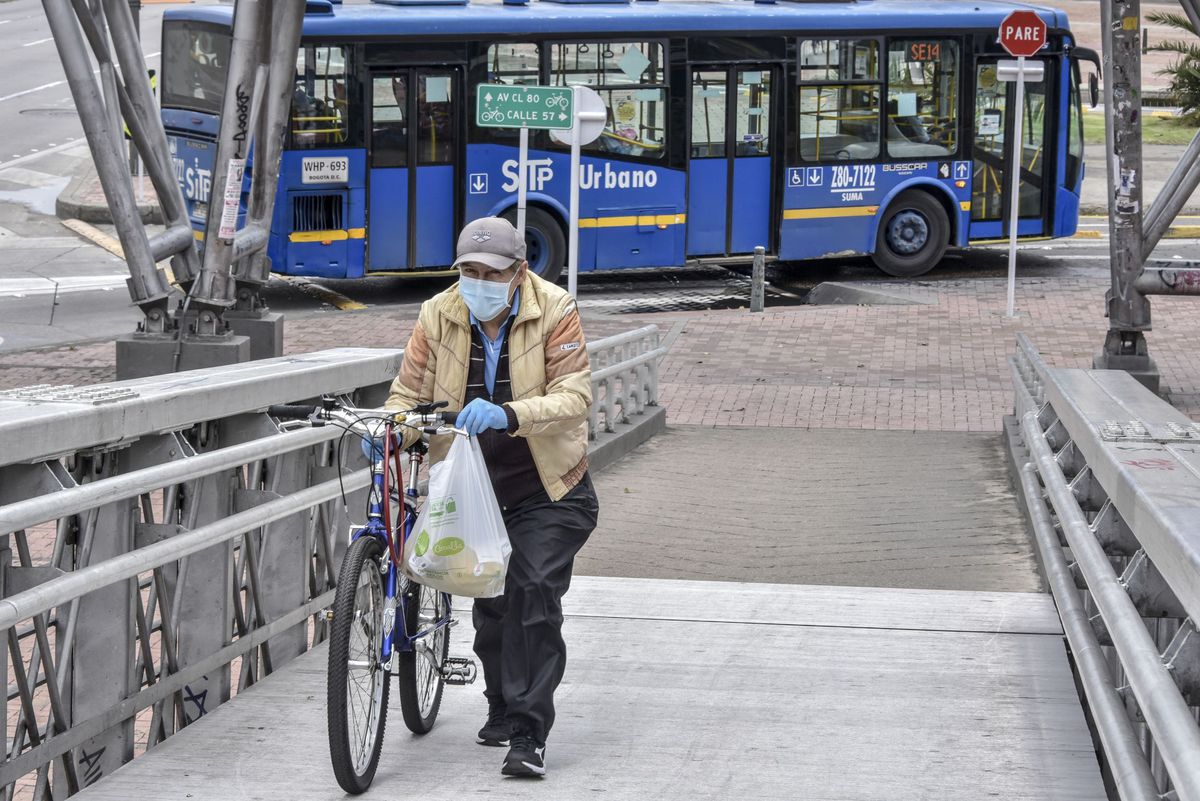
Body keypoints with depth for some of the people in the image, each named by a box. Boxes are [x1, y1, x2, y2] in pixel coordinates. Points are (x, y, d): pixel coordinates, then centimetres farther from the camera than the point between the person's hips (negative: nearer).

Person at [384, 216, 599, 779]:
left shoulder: (555, 312, -14)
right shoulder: (439, 316, -6)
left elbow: (574, 396, -24)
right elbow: (409, 393, -4)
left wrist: (507, 414, -41)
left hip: (546, 486, -3)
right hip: (472, 485, 3)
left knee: (534, 594, -17)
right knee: (489, 601, 11)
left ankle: (528, 733, -13)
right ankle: (503, 706, 35)